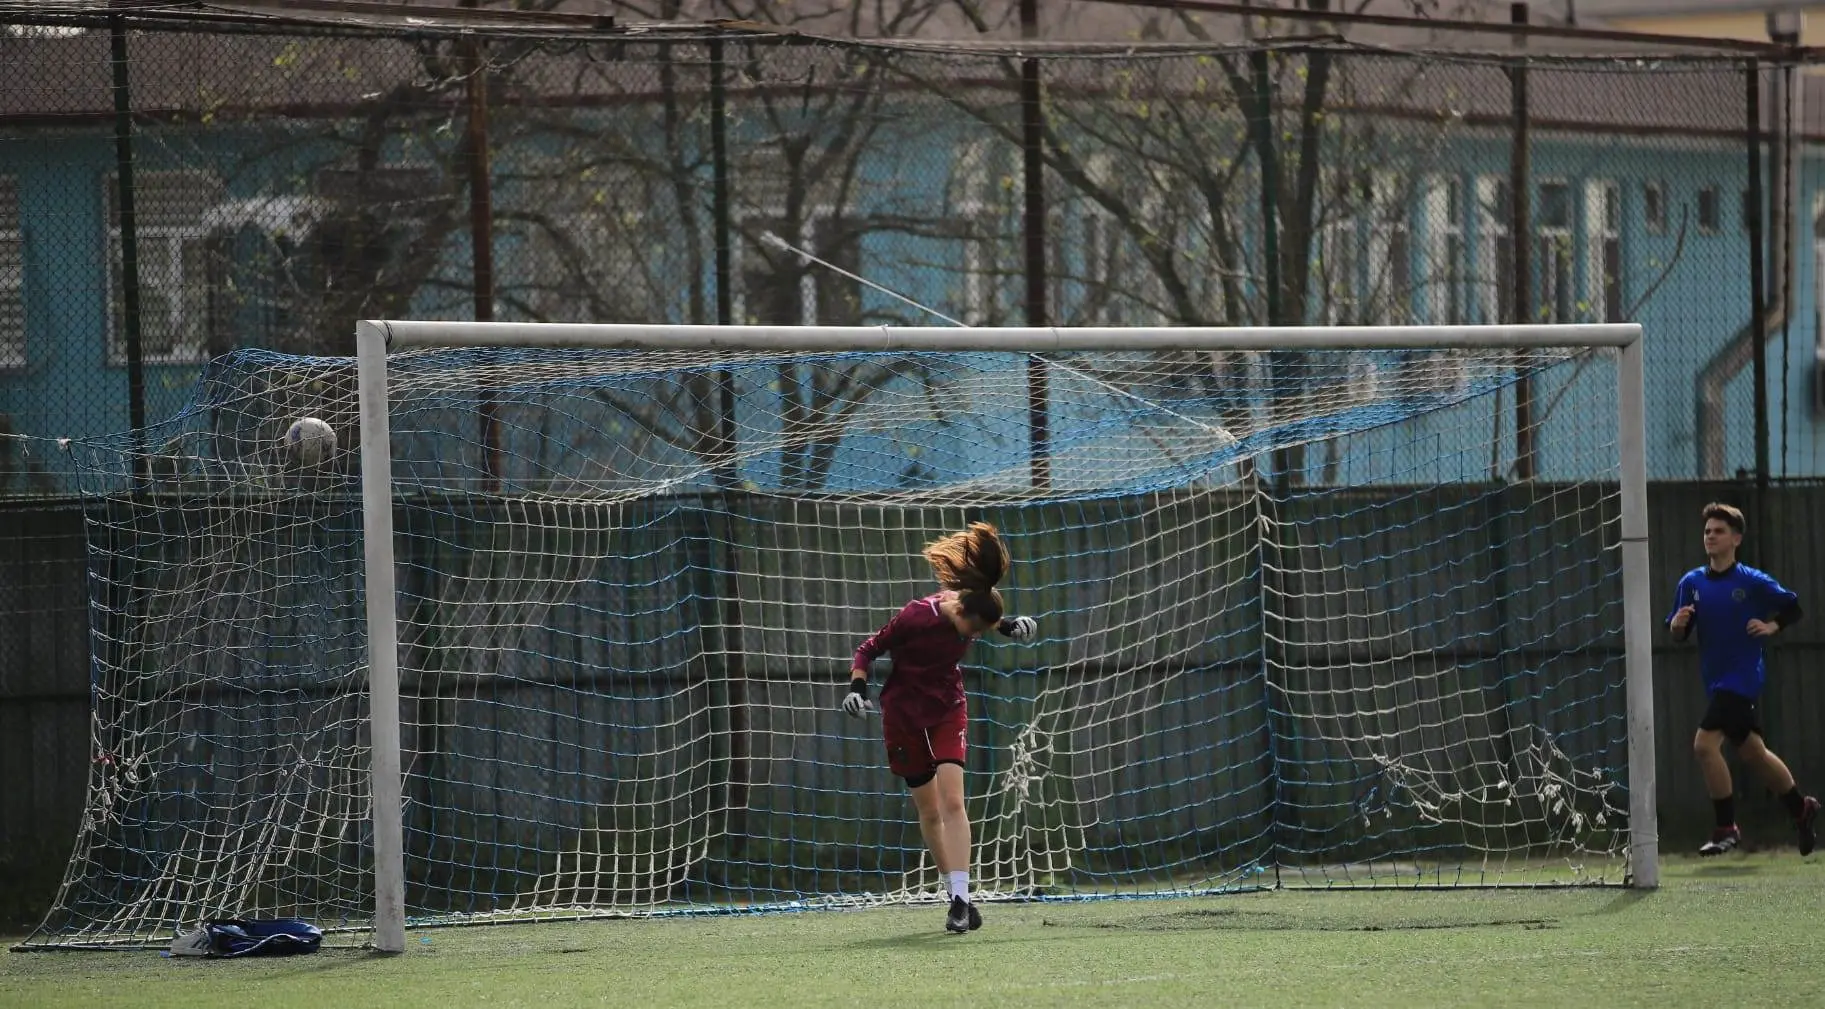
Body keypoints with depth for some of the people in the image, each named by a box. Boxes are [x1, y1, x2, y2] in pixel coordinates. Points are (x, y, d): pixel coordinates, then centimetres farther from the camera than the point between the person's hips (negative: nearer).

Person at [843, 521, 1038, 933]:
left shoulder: (968, 611, -13)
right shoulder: (915, 617, -25)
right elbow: (869, 650, -11)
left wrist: (1011, 625, -5)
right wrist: (857, 687, -26)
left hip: (948, 710, 2)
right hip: (904, 713, -2)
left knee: (951, 800, -16)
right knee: (929, 812, 5)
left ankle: (959, 899, -21)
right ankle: (959, 898, 17)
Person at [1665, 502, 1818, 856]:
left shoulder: (1753, 582, -8)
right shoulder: (1692, 583, 5)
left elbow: (1792, 607, 3)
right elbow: (1678, 636, 6)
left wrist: (1771, 627, -14)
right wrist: (1677, 623, -15)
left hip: (1742, 677, -7)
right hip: (1716, 679, 7)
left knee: (1705, 744, -19)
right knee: (1753, 752, 18)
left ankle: (1727, 828, -10)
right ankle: (1801, 807, 37)